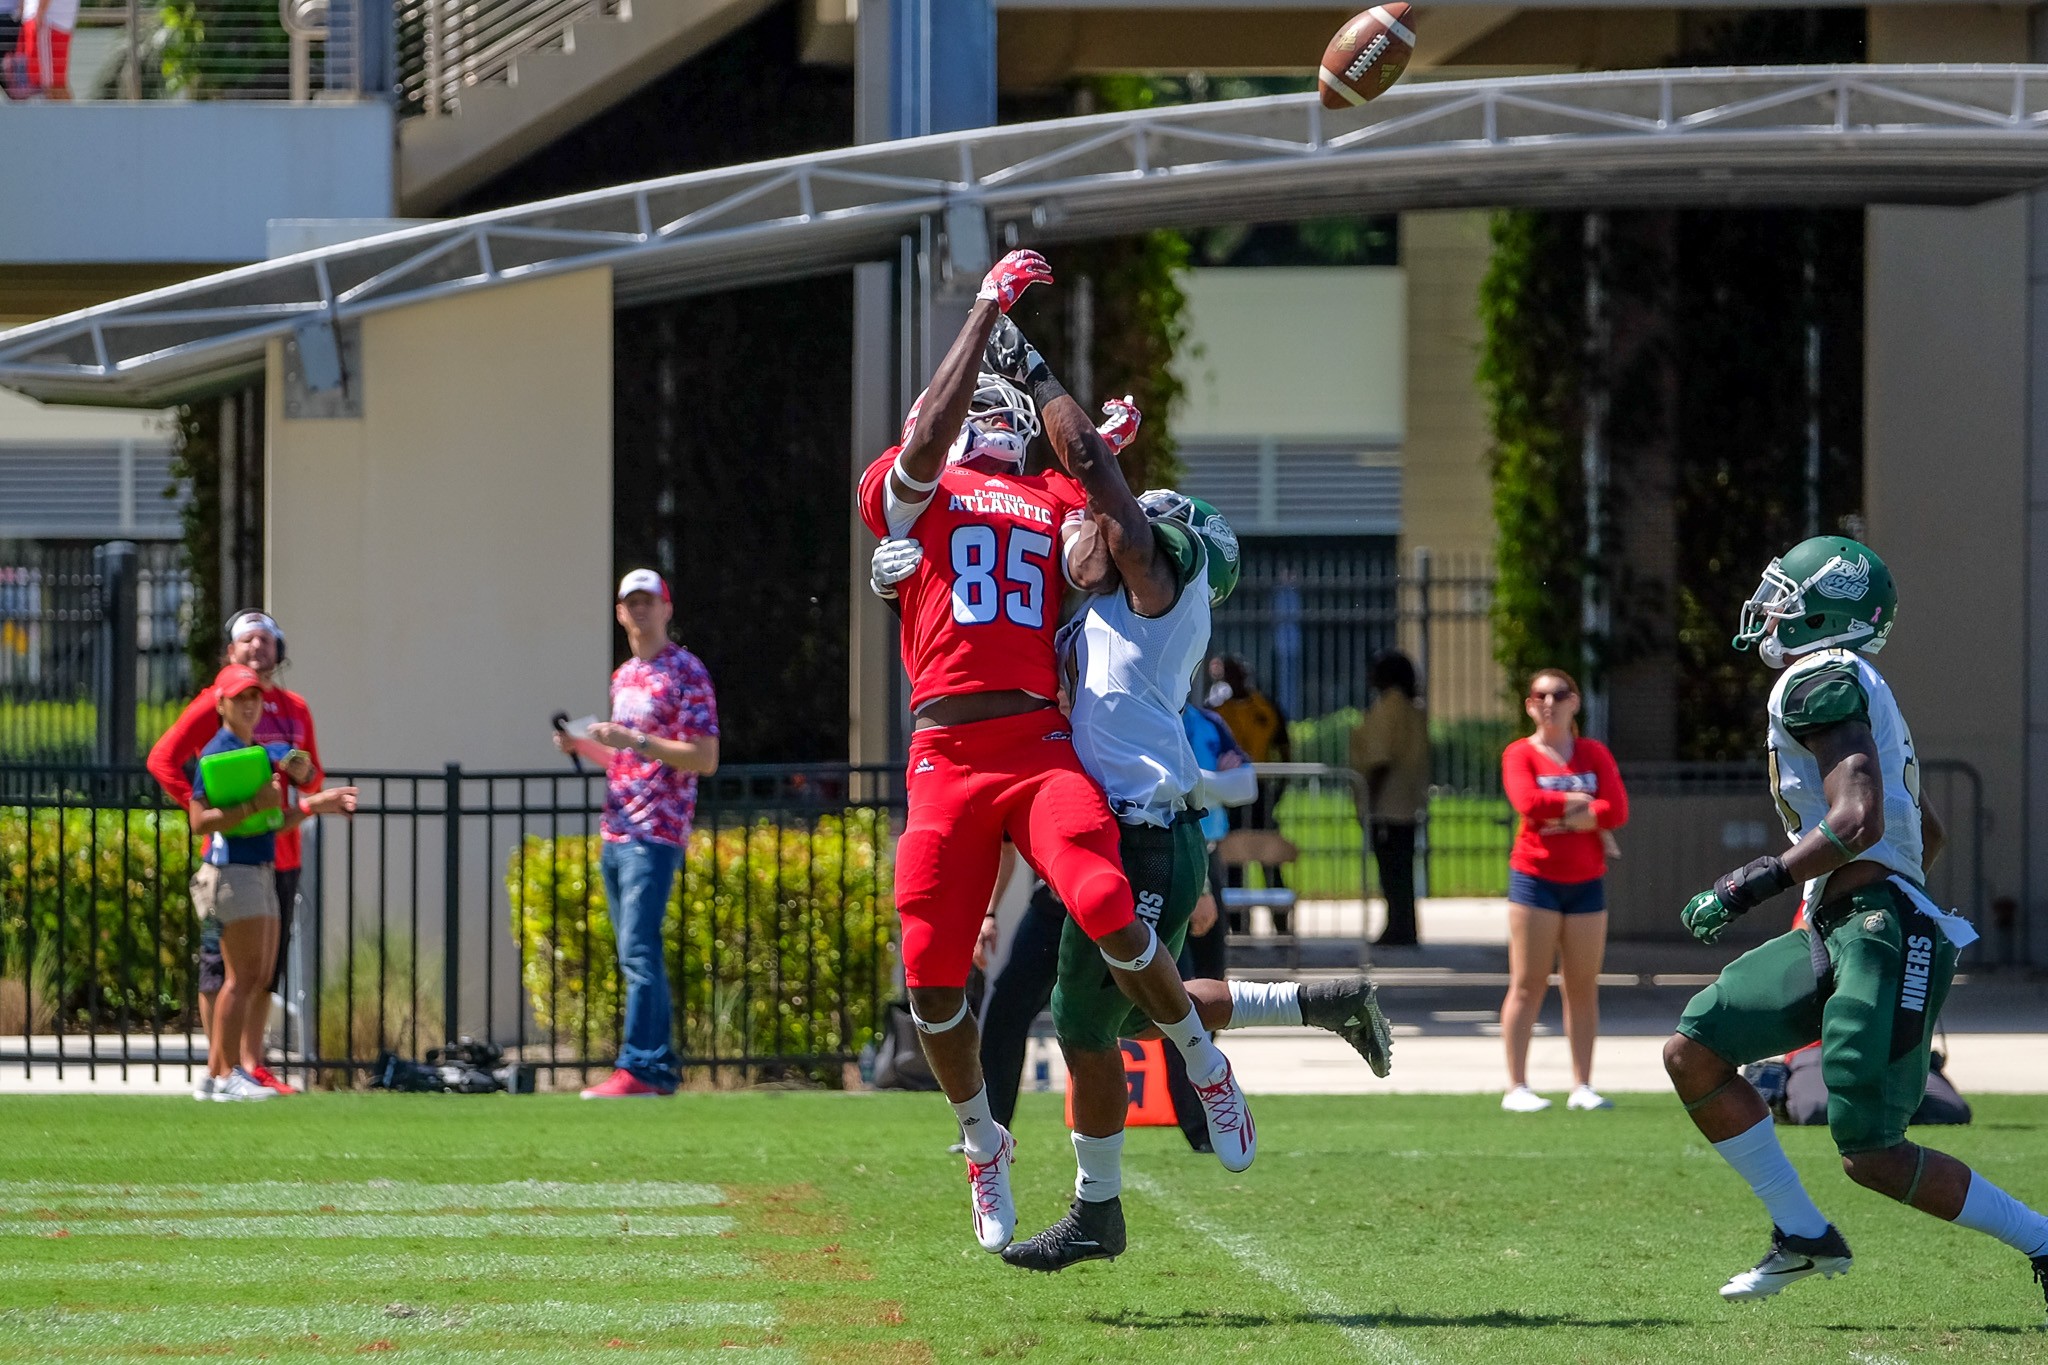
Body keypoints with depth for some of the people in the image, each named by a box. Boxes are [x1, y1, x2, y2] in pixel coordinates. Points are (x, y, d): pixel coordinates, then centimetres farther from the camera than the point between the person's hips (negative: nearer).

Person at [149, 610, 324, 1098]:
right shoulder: (215, 703, -3)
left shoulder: (294, 709, 15)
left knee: (267, 965, 9)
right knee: (221, 964, -5)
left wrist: (305, 774, -1)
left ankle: (252, 1064, 14)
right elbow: (162, 757, -8)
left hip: (281, 852, 6)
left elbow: (314, 781, 23)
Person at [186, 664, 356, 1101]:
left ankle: (215, 1075, 11)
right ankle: (228, 1076, -10)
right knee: (243, 976, -11)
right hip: (232, 868, -10)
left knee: (259, 978, 8)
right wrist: (254, 805, -24)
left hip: (261, 871, 10)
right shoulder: (216, 754, -10)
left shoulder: (263, 753, 17)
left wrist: (314, 804, 11)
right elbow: (200, 821, -20)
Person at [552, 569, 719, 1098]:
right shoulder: (624, 677, 20)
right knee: (636, 955, 7)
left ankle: (638, 1068, -20)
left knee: (639, 951, -16)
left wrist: (635, 740, -19)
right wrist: (584, 747, 10)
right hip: (615, 834, 9)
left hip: (655, 835, -9)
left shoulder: (685, 672, -5)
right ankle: (662, 1065, 10)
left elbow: (705, 758, -12)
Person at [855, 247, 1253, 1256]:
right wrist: (987, 310, -3)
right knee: (934, 978, -3)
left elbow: (1090, 567, 1)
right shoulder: (910, 490, 15)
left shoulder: (1055, 500, 21)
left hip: (1042, 745, 0)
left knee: (1108, 911, -24)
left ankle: (1205, 1067, -1)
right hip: (946, 751, 0)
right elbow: (927, 435, -7)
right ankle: (982, 1146, 21)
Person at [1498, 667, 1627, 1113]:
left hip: (1586, 881, 3)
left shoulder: (1595, 754, 9)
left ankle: (1582, 1086, 9)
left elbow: (1617, 810, -5)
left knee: (1583, 988, 5)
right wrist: (1581, 802, -8)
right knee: (1527, 986, -5)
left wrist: (1566, 818, -13)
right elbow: (1528, 802, -19)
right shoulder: (1520, 754, 0)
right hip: (1535, 877, -3)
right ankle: (1517, 1088, -5)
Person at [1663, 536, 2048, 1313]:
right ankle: (1803, 1236, 13)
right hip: (1836, 934, 10)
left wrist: (1757, 884, -16)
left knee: (1872, 1157, -10)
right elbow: (1931, 836, 28)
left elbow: (1858, 822, -21)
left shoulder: (1821, 682, -9)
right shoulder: (1853, 692, 21)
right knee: (1693, 1054, 9)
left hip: (1881, 936, -10)